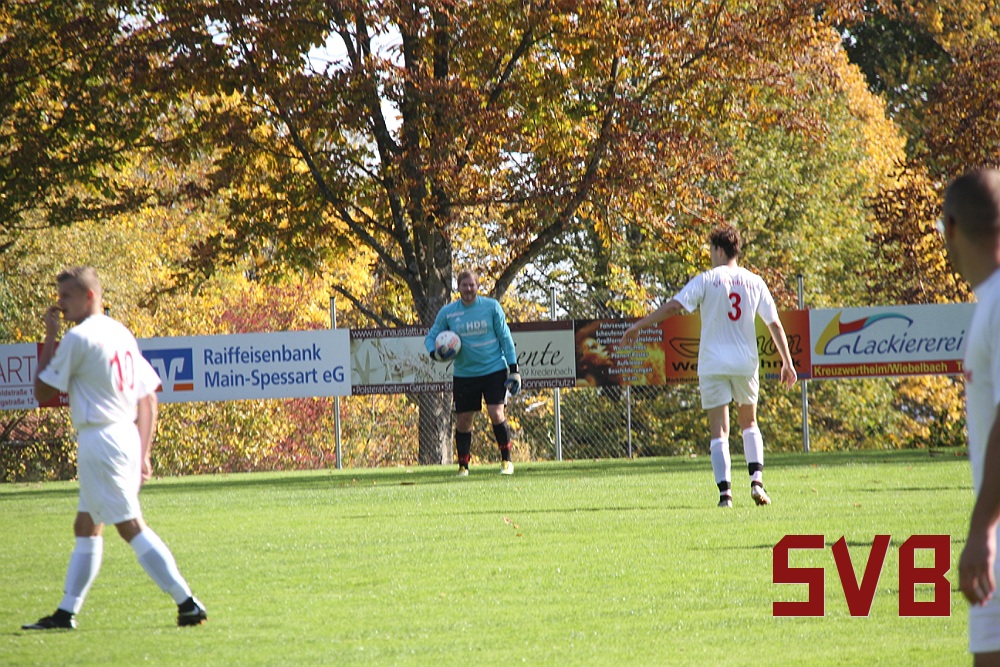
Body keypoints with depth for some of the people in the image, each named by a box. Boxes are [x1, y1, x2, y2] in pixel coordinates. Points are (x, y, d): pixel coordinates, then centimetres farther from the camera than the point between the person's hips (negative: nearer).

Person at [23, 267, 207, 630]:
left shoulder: (79, 338, -11)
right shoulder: (122, 334, 15)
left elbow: (43, 393, -6)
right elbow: (148, 398, 15)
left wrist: (49, 338, 1)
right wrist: (143, 455, 16)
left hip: (100, 440, -10)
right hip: (127, 438, 10)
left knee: (131, 526, -10)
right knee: (86, 528, 15)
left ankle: (187, 603, -15)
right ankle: (65, 613, 19)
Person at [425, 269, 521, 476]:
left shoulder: (491, 307, -2)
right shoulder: (447, 313, 1)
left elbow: (505, 338, 3)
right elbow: (431, 337, 11)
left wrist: (513, 370, 0)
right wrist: (435, 353, -13)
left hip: (494, 369, -2)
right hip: (464, 374, 2)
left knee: (496, 414, -13)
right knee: (463, 420, 3)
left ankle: (506, 460, 2)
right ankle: (463, 465, 17)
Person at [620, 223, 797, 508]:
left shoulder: (707, 280, -5)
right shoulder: (754, 282, 5)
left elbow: (673, 306, -13)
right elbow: (775, 324, 6)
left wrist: (638, 326, -8)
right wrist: (787, 363, 12)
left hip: (713, 365, -3)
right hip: (746, 364, 3)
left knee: (719, 431, -1)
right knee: (749, 423, 21)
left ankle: (725, 492, -13)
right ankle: (756, 481, 5)